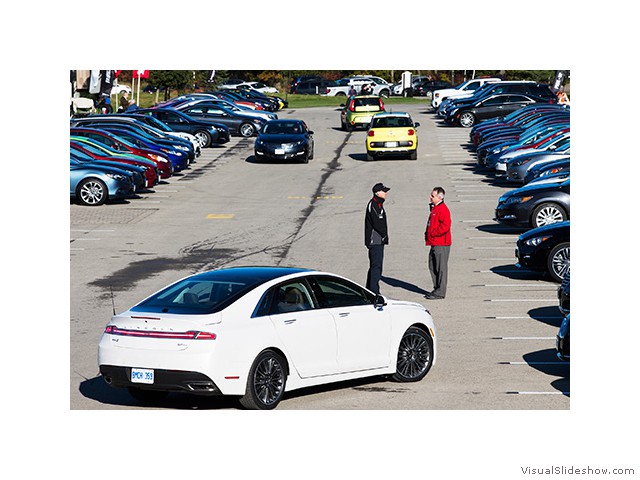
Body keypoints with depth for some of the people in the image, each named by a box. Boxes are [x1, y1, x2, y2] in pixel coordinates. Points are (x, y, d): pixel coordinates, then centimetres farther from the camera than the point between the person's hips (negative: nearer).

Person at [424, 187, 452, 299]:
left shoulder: (443, 210, -16)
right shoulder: (435, 209, 17)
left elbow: (445, 226, -26)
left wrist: (432, 233, -17)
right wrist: (427, 233, 12)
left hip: (441, 245, -11)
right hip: (434, 244, 11)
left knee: (441, 268, -4)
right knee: (433, 267, 15)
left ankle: (440, 291, -1)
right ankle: (437, 289, 23)